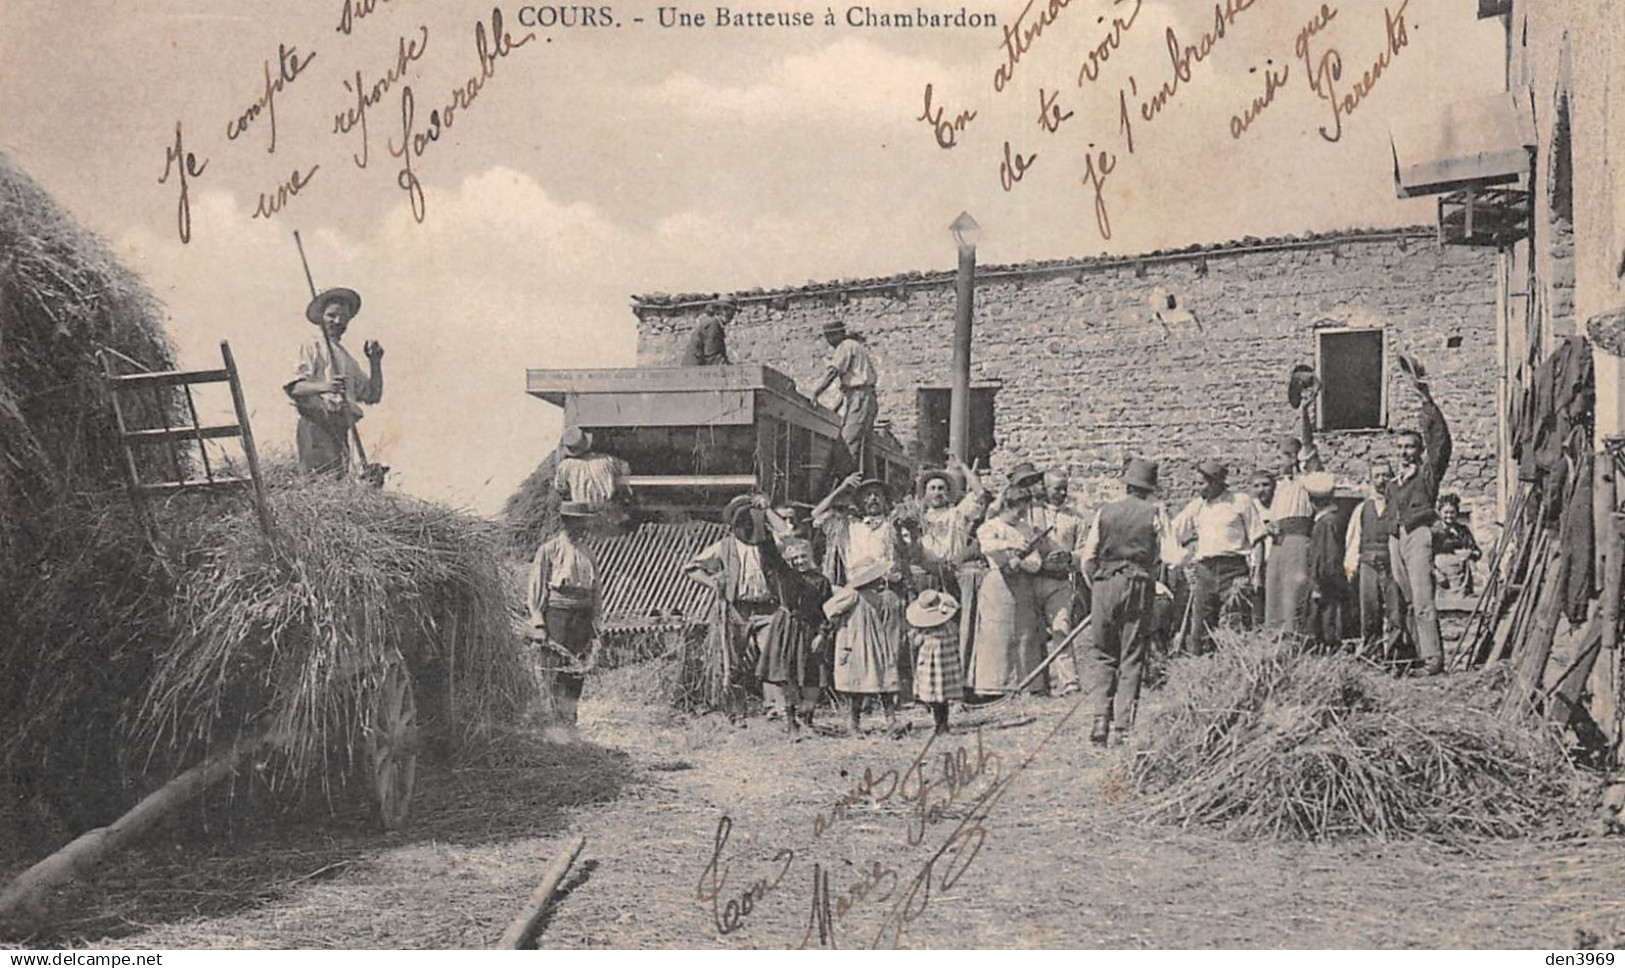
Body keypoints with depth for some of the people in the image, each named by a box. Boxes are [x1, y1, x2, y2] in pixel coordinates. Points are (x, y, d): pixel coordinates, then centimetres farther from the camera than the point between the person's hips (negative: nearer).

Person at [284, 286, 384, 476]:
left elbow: (372, 395, 27)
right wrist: (324, 386, -27)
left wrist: (375, 363, 14)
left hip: (340, 429, 7)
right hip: (317, 424, -7)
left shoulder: (348, 359, 27)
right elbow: (294, 387, -8)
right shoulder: (312, 346, 5)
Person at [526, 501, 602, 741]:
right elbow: (537, 589, -4)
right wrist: (538, 624, -8)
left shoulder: (586, 552, 14)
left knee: (578, 672, 5)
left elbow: (596, 589, 21)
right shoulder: (549, 550, -3)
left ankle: (569, 722, 13)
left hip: (582, 616, 6)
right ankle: (562, 724, -4)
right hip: (557, 615, -6)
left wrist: (593, 620, 14)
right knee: (558, 672, -7)